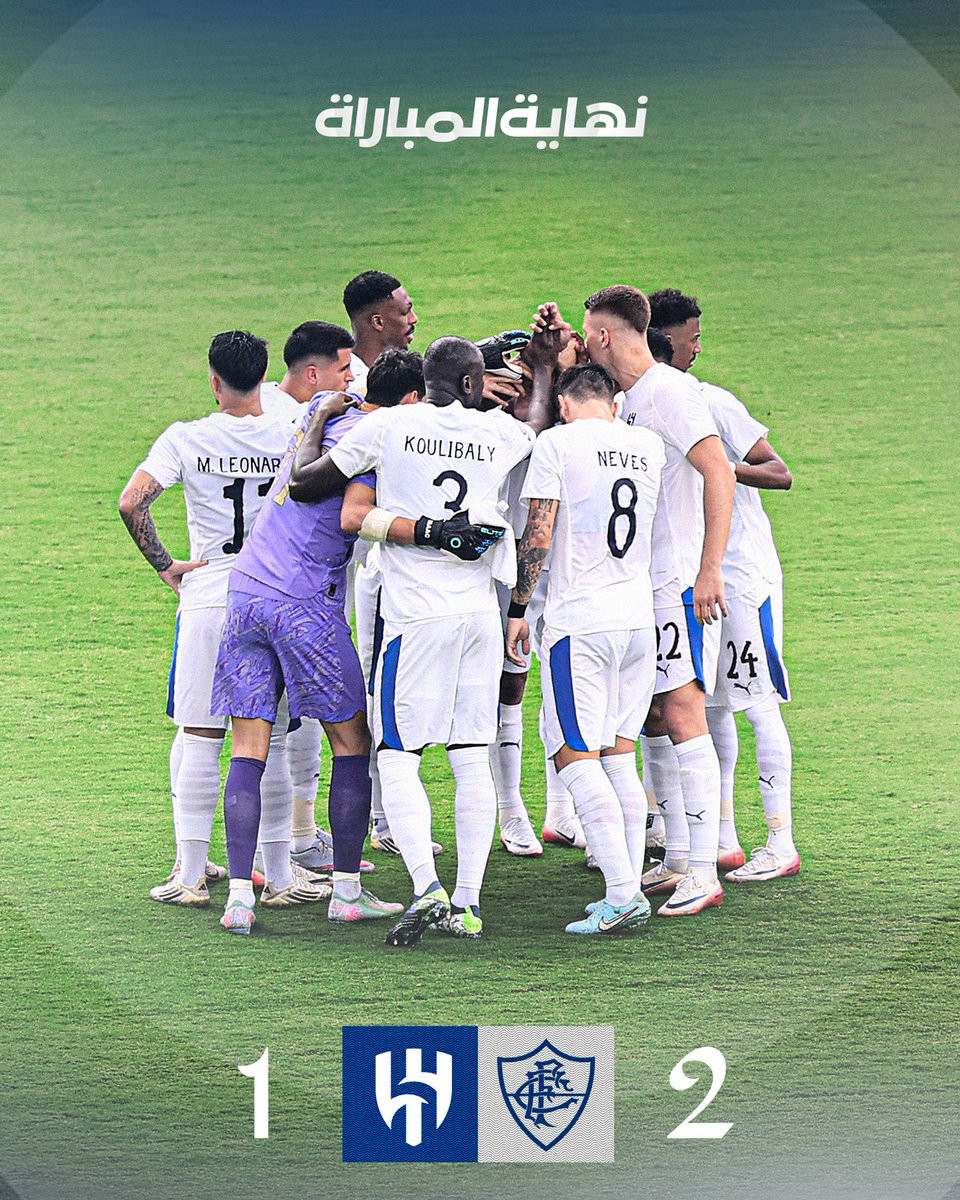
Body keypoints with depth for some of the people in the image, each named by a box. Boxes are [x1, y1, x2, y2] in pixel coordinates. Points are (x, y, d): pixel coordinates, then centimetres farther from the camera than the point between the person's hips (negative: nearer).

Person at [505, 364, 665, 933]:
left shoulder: (558, 442, -5)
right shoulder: (649, 445, 10)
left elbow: (538, 534, -8)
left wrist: (518, 609, 0)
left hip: (578, 621, -6)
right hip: (640, 617, 6)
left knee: (576, 756, -6)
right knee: (620, 755, 13)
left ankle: (623, 894, -17)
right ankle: (631, 890, 8)